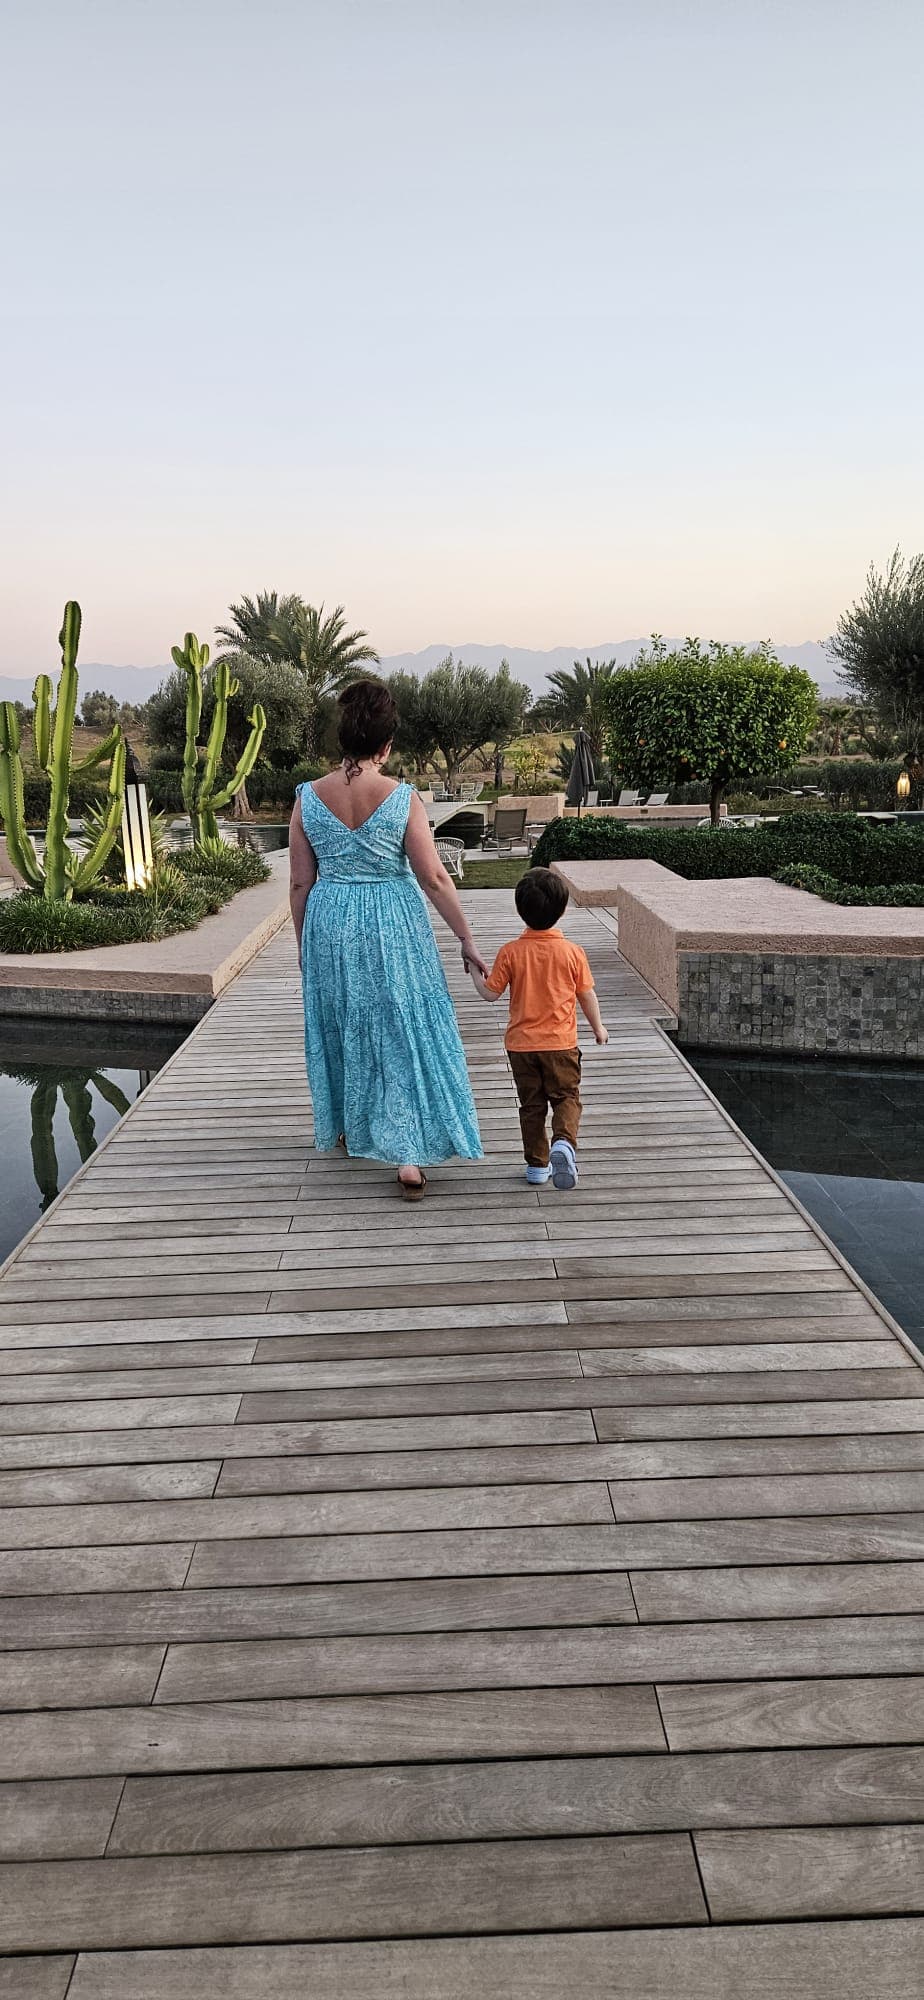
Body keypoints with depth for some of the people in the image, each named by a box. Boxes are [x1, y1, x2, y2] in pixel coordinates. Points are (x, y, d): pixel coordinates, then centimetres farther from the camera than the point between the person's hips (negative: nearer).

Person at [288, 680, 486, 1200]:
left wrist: (303, 943, 13)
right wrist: (467, 940, -4)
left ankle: (345, 1127, 39)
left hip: (329, 925, 3)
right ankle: (409, 1153, 0)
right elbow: (434, 878, -12)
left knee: (341, 1025, 21)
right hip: (394, 926, -3)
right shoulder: (404, 799, -12)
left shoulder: (308, 798, -5)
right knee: (405, 1032, 5)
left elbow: (301, 883, 0)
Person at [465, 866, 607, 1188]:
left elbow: (490, 993, -5)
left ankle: (537, 1164, 18)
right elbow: (586, 995, 0)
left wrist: (474, 970, 14)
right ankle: (564, 1141, -17)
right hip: (561, 1043, -1)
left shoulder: (510, 952, -9)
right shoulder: (572, 952, -8)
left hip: (521, 1043, 1)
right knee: (566, 1097, 11)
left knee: (531, 1104, 13)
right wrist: (598, 1027, 16)